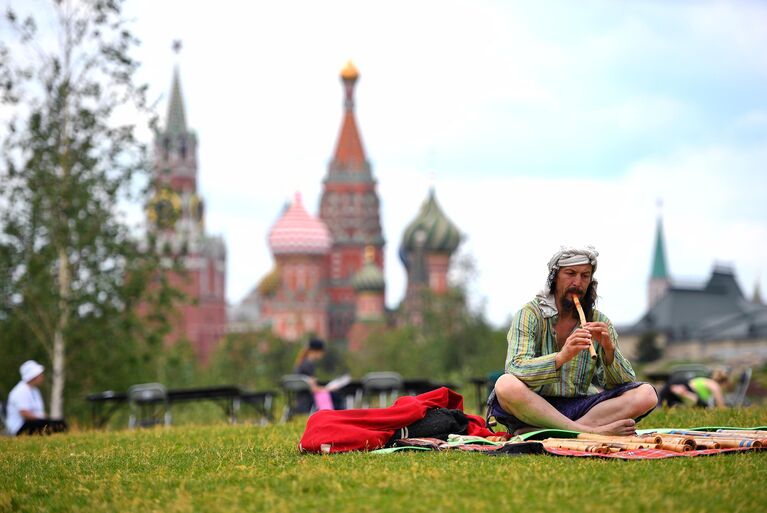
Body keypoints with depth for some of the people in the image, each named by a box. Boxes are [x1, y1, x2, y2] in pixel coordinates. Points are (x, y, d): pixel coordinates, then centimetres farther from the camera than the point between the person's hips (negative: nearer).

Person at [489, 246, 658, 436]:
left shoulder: (599, 322, 8)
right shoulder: (530, 314, -2)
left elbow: (624, 384, 3)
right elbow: (516, 370, -17)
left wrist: (609, 349, -16)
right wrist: (562, 357, -32)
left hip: (578, 408, 4)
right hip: (533, 408, -4)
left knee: (646, 394, -17)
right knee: (506, 385, -34)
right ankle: (592, 431, -31)